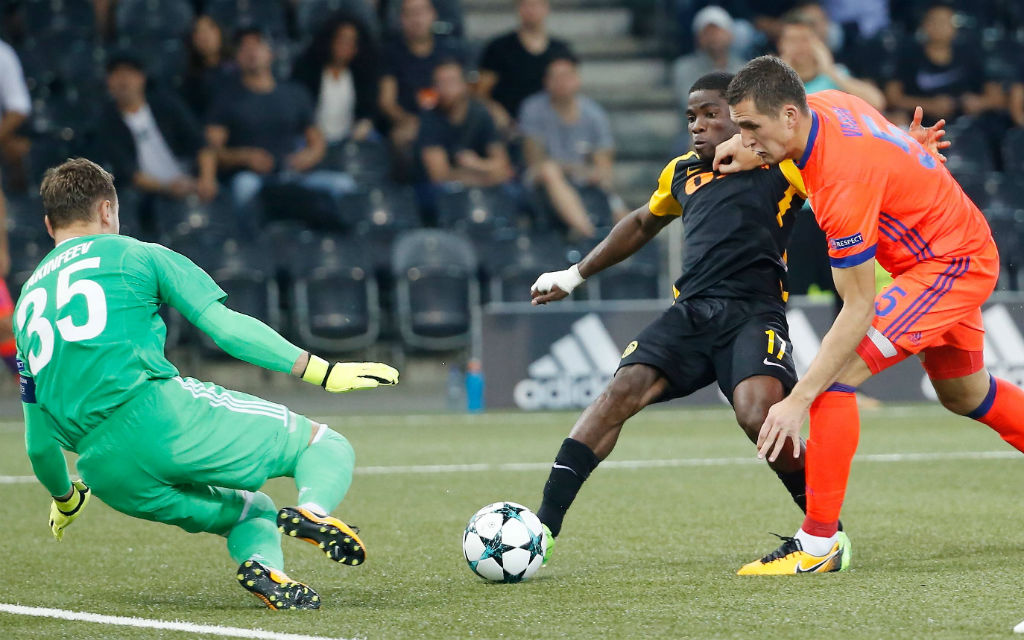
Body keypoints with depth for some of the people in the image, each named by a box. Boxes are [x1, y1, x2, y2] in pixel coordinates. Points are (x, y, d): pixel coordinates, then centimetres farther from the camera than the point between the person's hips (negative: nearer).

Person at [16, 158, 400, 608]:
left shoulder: (26, 303, 26)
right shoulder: (135, 254, 13)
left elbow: (39, 444, 27)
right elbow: (226, 327, 1)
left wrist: (65, 499, 46)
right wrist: (323, 372, 1)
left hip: (109, 473, 5)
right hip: (158, 410, -5)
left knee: (253, 511, 25)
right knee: (325, 446, 9)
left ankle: (260, 563, -10)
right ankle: (314, 509, -26)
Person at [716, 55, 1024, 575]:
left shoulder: (846, 181, -34)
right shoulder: (822, 105, -10)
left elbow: (857, 310, -30)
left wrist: (798, 400, -31)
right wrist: (756, 155, 2)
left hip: (950, 267, -10)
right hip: (966, 249, 10)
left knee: (836, 375, -19)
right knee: (964, 395, 26)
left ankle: (819, 542, -15)